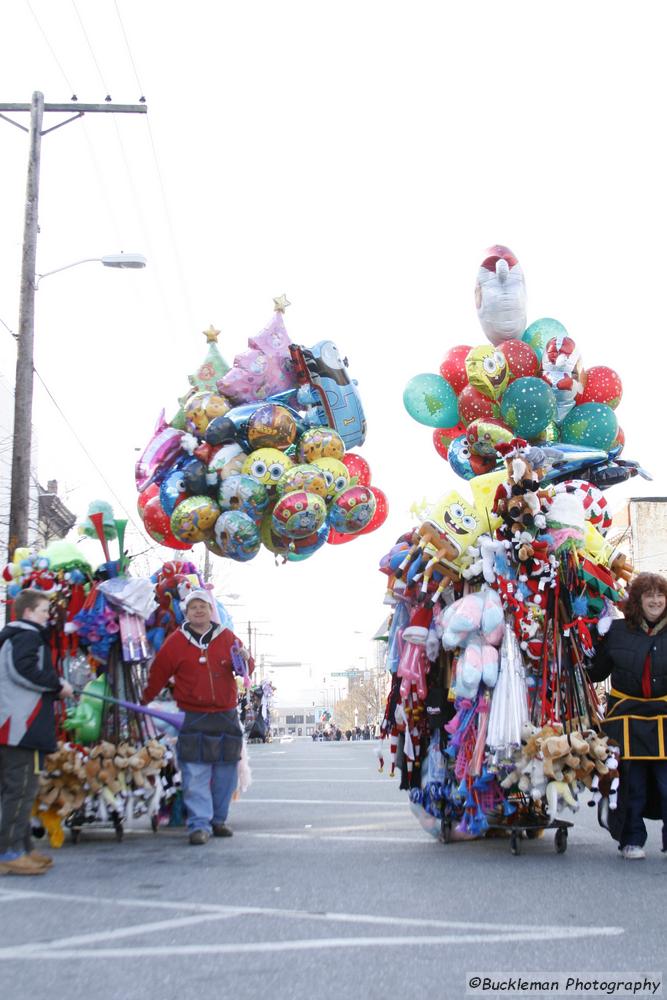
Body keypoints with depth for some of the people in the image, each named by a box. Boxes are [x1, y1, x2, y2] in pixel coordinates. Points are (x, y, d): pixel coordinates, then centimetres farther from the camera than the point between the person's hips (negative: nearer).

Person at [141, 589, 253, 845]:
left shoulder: (227, 638, 5)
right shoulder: (176, 641, 1)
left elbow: (246, 667, 11)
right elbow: (158, 673, 8)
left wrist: (246, 660, -13)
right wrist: (143, 702, 13)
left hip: (226, 716, 3)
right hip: (193, 717, -3)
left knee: (225, 773, 8)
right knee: (195, 773, -9)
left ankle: (218, 820, 22)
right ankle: (199, 824, -5)